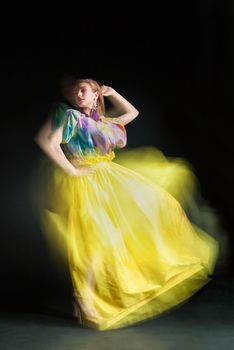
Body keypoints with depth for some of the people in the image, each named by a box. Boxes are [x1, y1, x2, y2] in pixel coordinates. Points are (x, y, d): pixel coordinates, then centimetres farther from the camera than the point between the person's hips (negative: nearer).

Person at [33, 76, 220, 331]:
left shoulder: (101, 121, 13)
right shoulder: (68, 116, -8)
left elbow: (132, 112, 26)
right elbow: (46, 142, -21)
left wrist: (111, 93, 15)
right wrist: (71, 171, -20)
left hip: (106, 181, 8)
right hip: (83, 185, -8)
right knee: (95, 241, -12)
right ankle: (83, 301, -6)